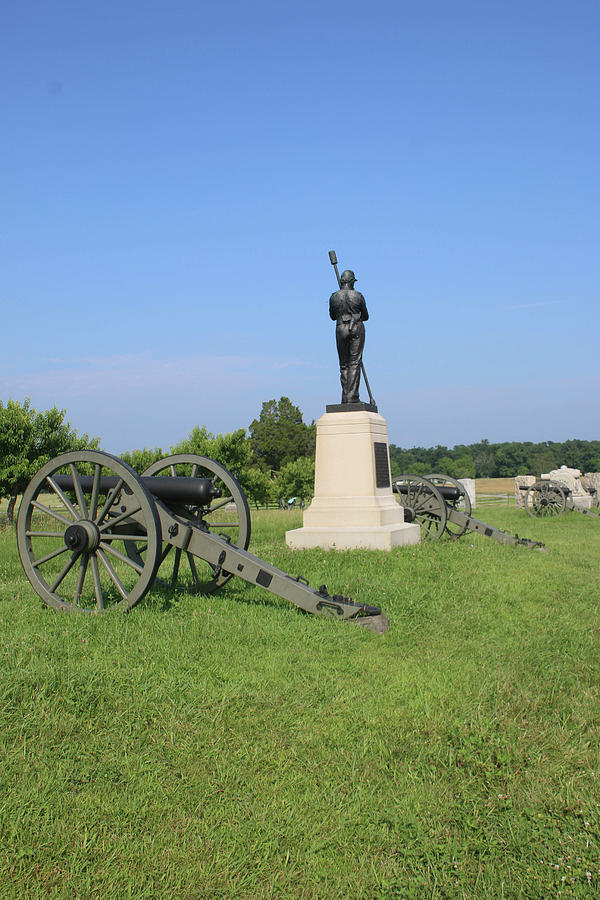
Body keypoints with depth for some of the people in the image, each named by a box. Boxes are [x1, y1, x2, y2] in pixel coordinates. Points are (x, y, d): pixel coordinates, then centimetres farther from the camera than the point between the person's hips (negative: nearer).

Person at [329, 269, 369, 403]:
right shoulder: (358, 296, -2)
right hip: (357, 328, -2)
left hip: (341, 329, 2)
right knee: (354, 363, -2)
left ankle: (345, 397, 6)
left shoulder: (334, 297, 1)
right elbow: (365, 316, 9)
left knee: (343, 364, 9)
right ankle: (352, 396, -10)